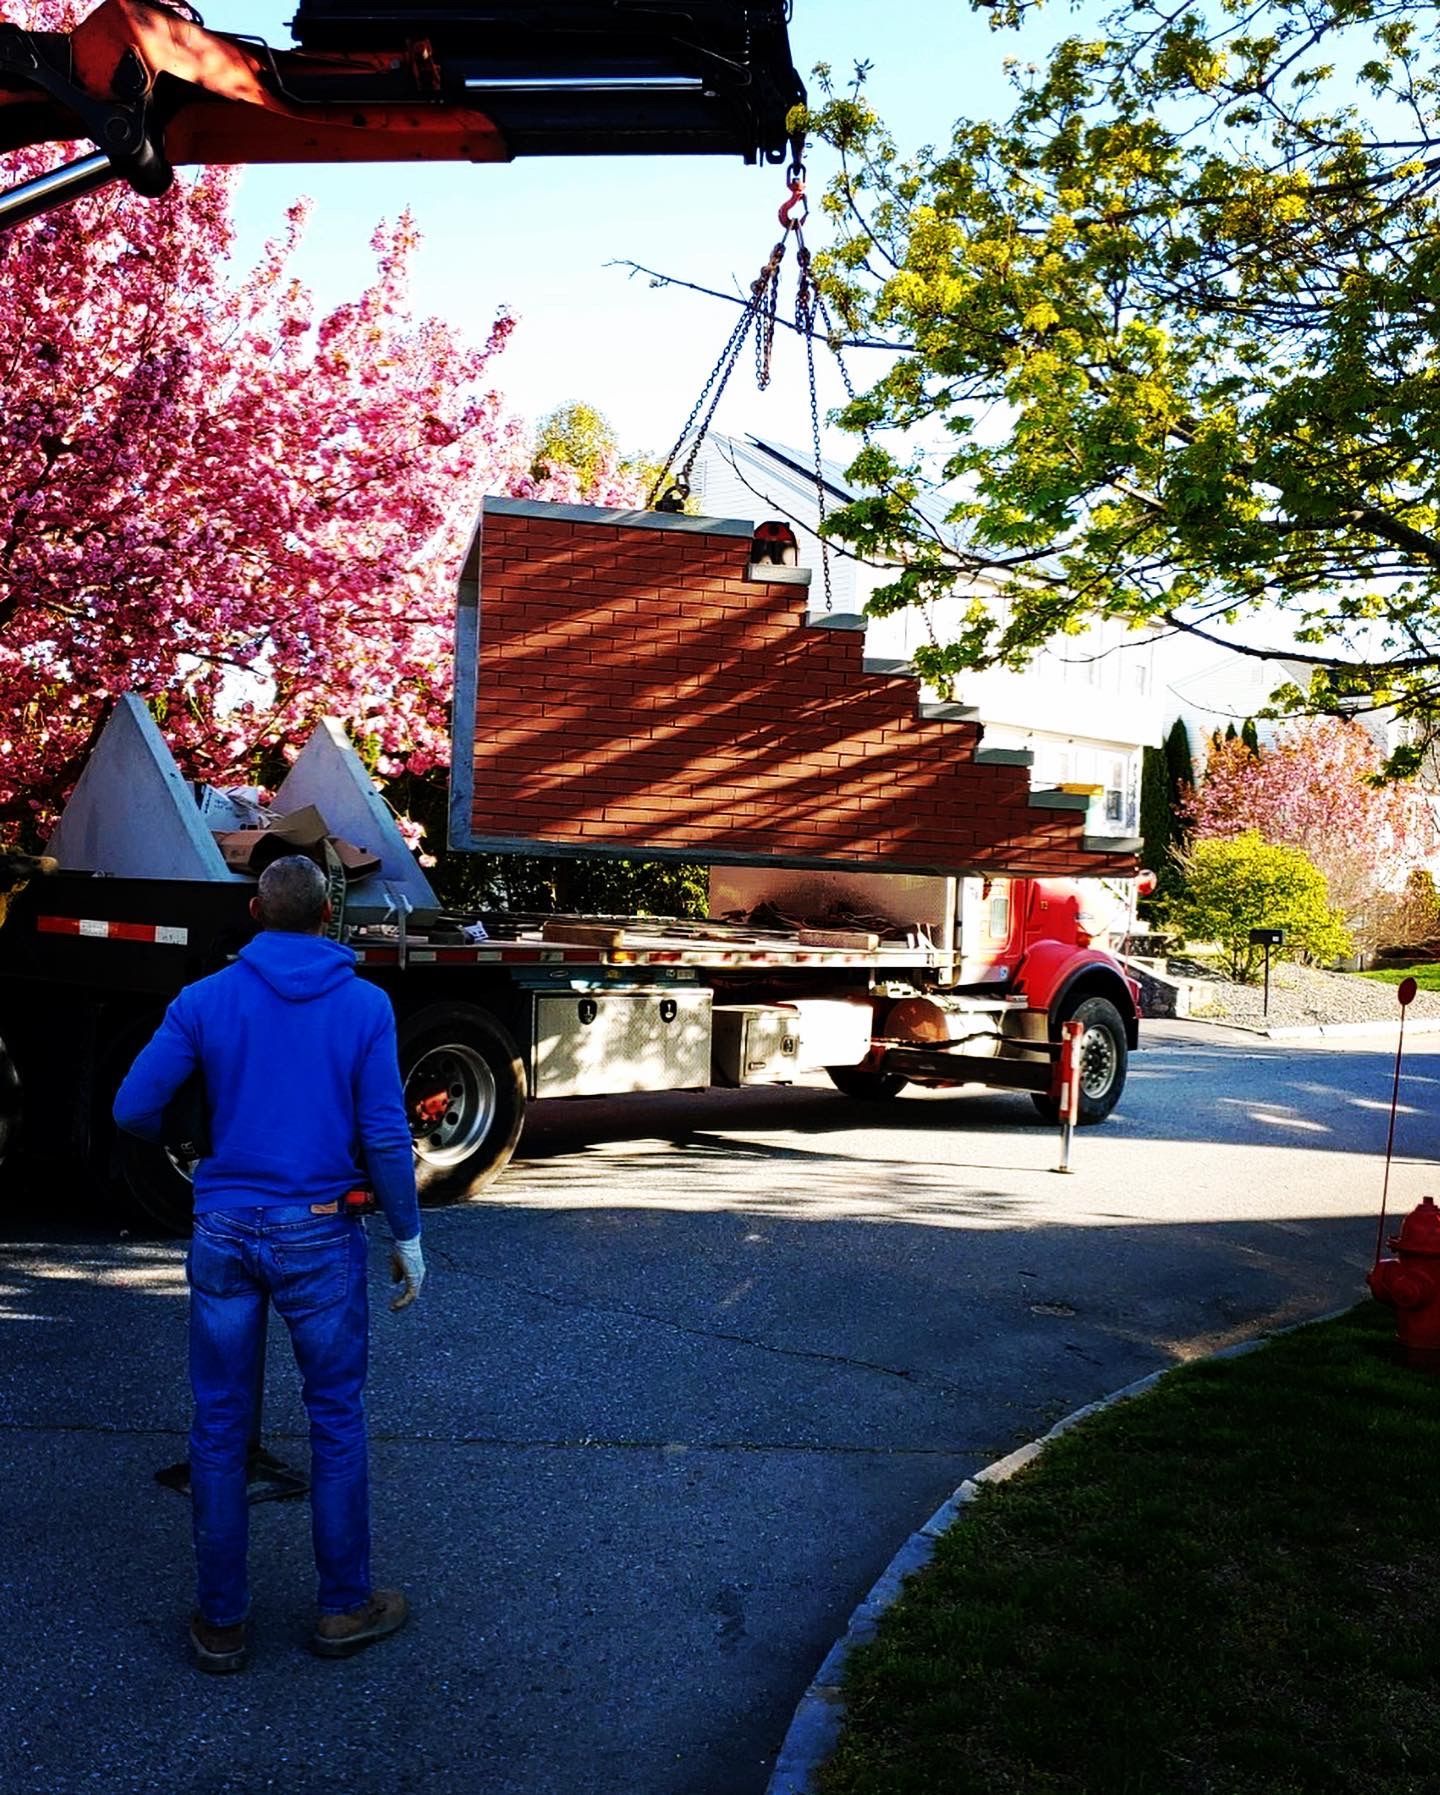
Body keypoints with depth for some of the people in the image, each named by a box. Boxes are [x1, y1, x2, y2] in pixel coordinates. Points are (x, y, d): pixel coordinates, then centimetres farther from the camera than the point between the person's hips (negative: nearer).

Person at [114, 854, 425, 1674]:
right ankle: (344, 1606, 24)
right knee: (337, 1422, 13)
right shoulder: (364, 1005, -6)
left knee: (221, 1428, 13)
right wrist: (408, 1237, 2)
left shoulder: (206, 1000, -2)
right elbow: (385, 1136, -8)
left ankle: (221, 1622, 23)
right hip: (320, 1235, -1)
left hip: (225, 1231, 2)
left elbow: (134, 1108, -3)